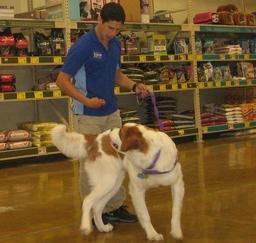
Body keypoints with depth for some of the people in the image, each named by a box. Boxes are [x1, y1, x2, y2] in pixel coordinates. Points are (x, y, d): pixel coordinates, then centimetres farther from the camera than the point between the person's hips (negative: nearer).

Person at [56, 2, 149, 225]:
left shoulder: (115, 45, 4)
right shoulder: (83, 46, -19)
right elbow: (62, 81, -17)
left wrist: (134, 86, 0)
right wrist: (87, 101, -23)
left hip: (112, 113, 7)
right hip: (88, 117, -7)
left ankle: (115, 207, 24)